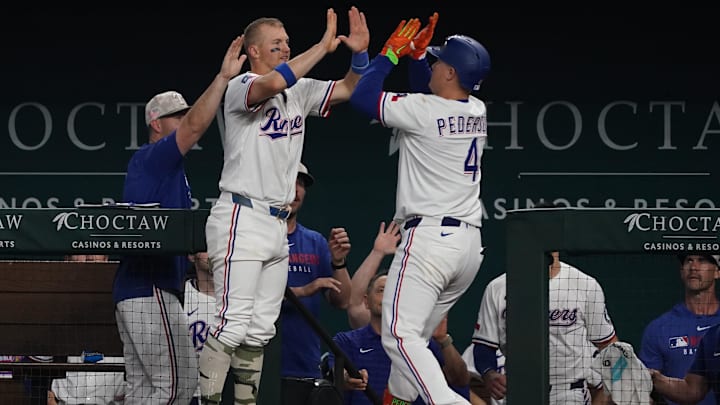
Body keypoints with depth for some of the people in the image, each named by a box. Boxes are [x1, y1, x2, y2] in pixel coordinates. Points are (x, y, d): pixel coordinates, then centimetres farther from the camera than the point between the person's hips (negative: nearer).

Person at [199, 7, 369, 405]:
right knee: (232, 324, -15)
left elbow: (347, 90, 16)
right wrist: (324, 46, -25)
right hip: (242, 219, -9)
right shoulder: (241, 87, -10)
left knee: (260, 329, 9)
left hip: (277, 224, 9)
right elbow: (274, 82, -31)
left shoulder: (299, 90, 14)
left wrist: (359, 53, -4)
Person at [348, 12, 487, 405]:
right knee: (415, 333, 22)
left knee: (400, 335, -14)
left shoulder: (422, 111, -11)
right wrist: (416, 53, 23)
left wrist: (391, 52, 4)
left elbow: (361, 96, -5)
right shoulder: (477, 112, 12)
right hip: (470, 243, 9)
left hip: (429, 236, -8)